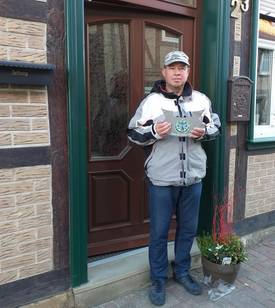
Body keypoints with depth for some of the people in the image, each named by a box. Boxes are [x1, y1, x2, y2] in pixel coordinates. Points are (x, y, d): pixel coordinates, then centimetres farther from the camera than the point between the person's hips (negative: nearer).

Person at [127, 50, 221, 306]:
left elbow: (216, 125, 14)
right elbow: (133, 133, -2)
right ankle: (158, 279, 29)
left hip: (193, 177, 4)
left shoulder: (201, 100, 7)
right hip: (162, 178, -3)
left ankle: (182, 272, 39)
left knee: (188, 228, 17)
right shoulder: (151, 101, -3)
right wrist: (154, 132, -21)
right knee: (159, 231, 8)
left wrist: (204, 132, -8)